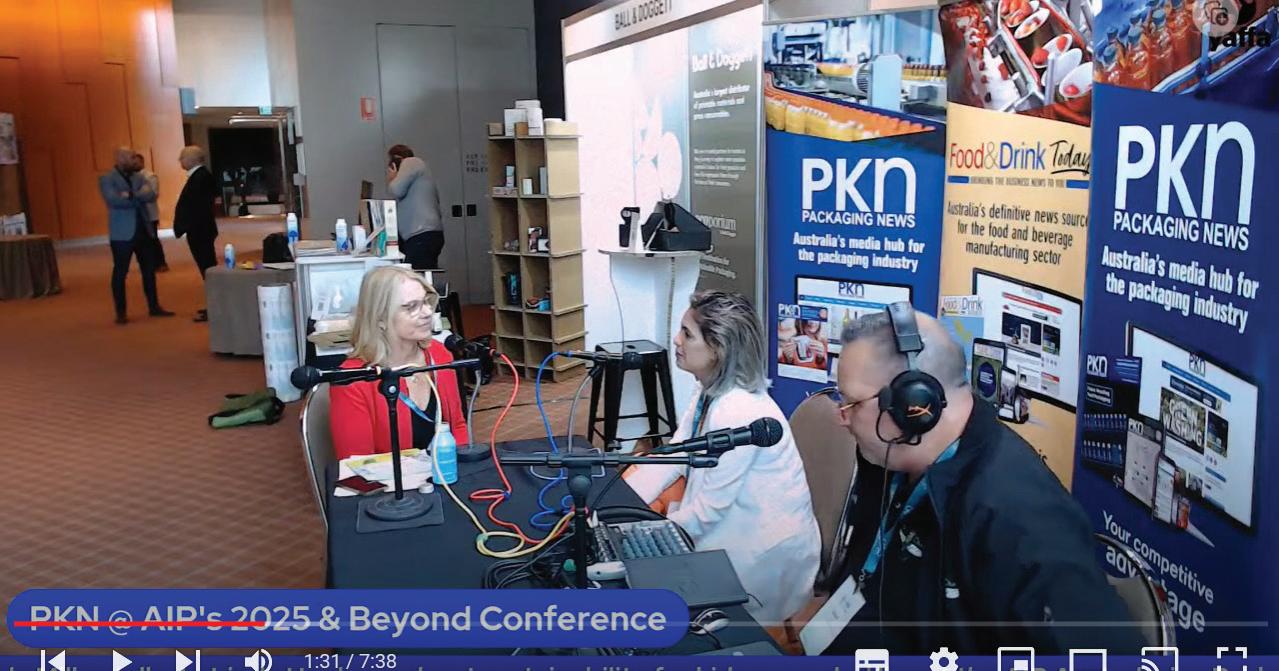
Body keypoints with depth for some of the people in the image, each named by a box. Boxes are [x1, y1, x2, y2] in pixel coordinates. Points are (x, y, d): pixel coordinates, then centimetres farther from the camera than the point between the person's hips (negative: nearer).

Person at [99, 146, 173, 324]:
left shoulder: (137, 177, 12)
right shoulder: (107, 179, -4)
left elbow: (151, 195, -2)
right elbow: (113, 200, -20)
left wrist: (131, 195, -19)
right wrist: (139, 197, -10)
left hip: (143, 230, 6)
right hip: (122, 233, -5)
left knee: (149, 269, 9)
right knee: (120, 272, 1)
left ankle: (154, 306, 19)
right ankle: (121, 312, 8)